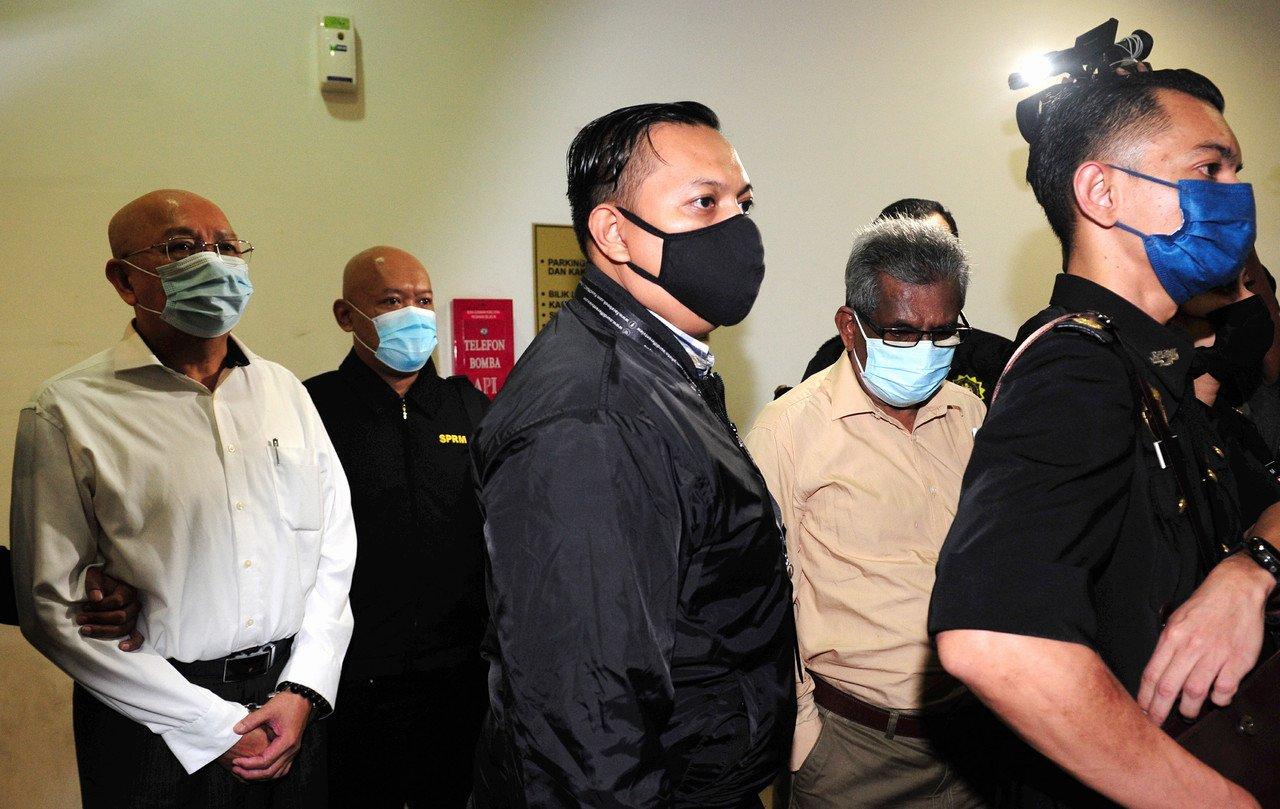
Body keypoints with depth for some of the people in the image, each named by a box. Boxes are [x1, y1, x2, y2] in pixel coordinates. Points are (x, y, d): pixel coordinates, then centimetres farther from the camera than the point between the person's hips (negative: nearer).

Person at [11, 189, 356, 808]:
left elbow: (336, 546, 5)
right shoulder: (67, 411, -8)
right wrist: (213, 726, -11)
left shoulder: (283, 390, 5)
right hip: (154, 728, -3)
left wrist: (303, 690, -5)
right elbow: (53, 605, -10)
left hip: (290, 707, 4)